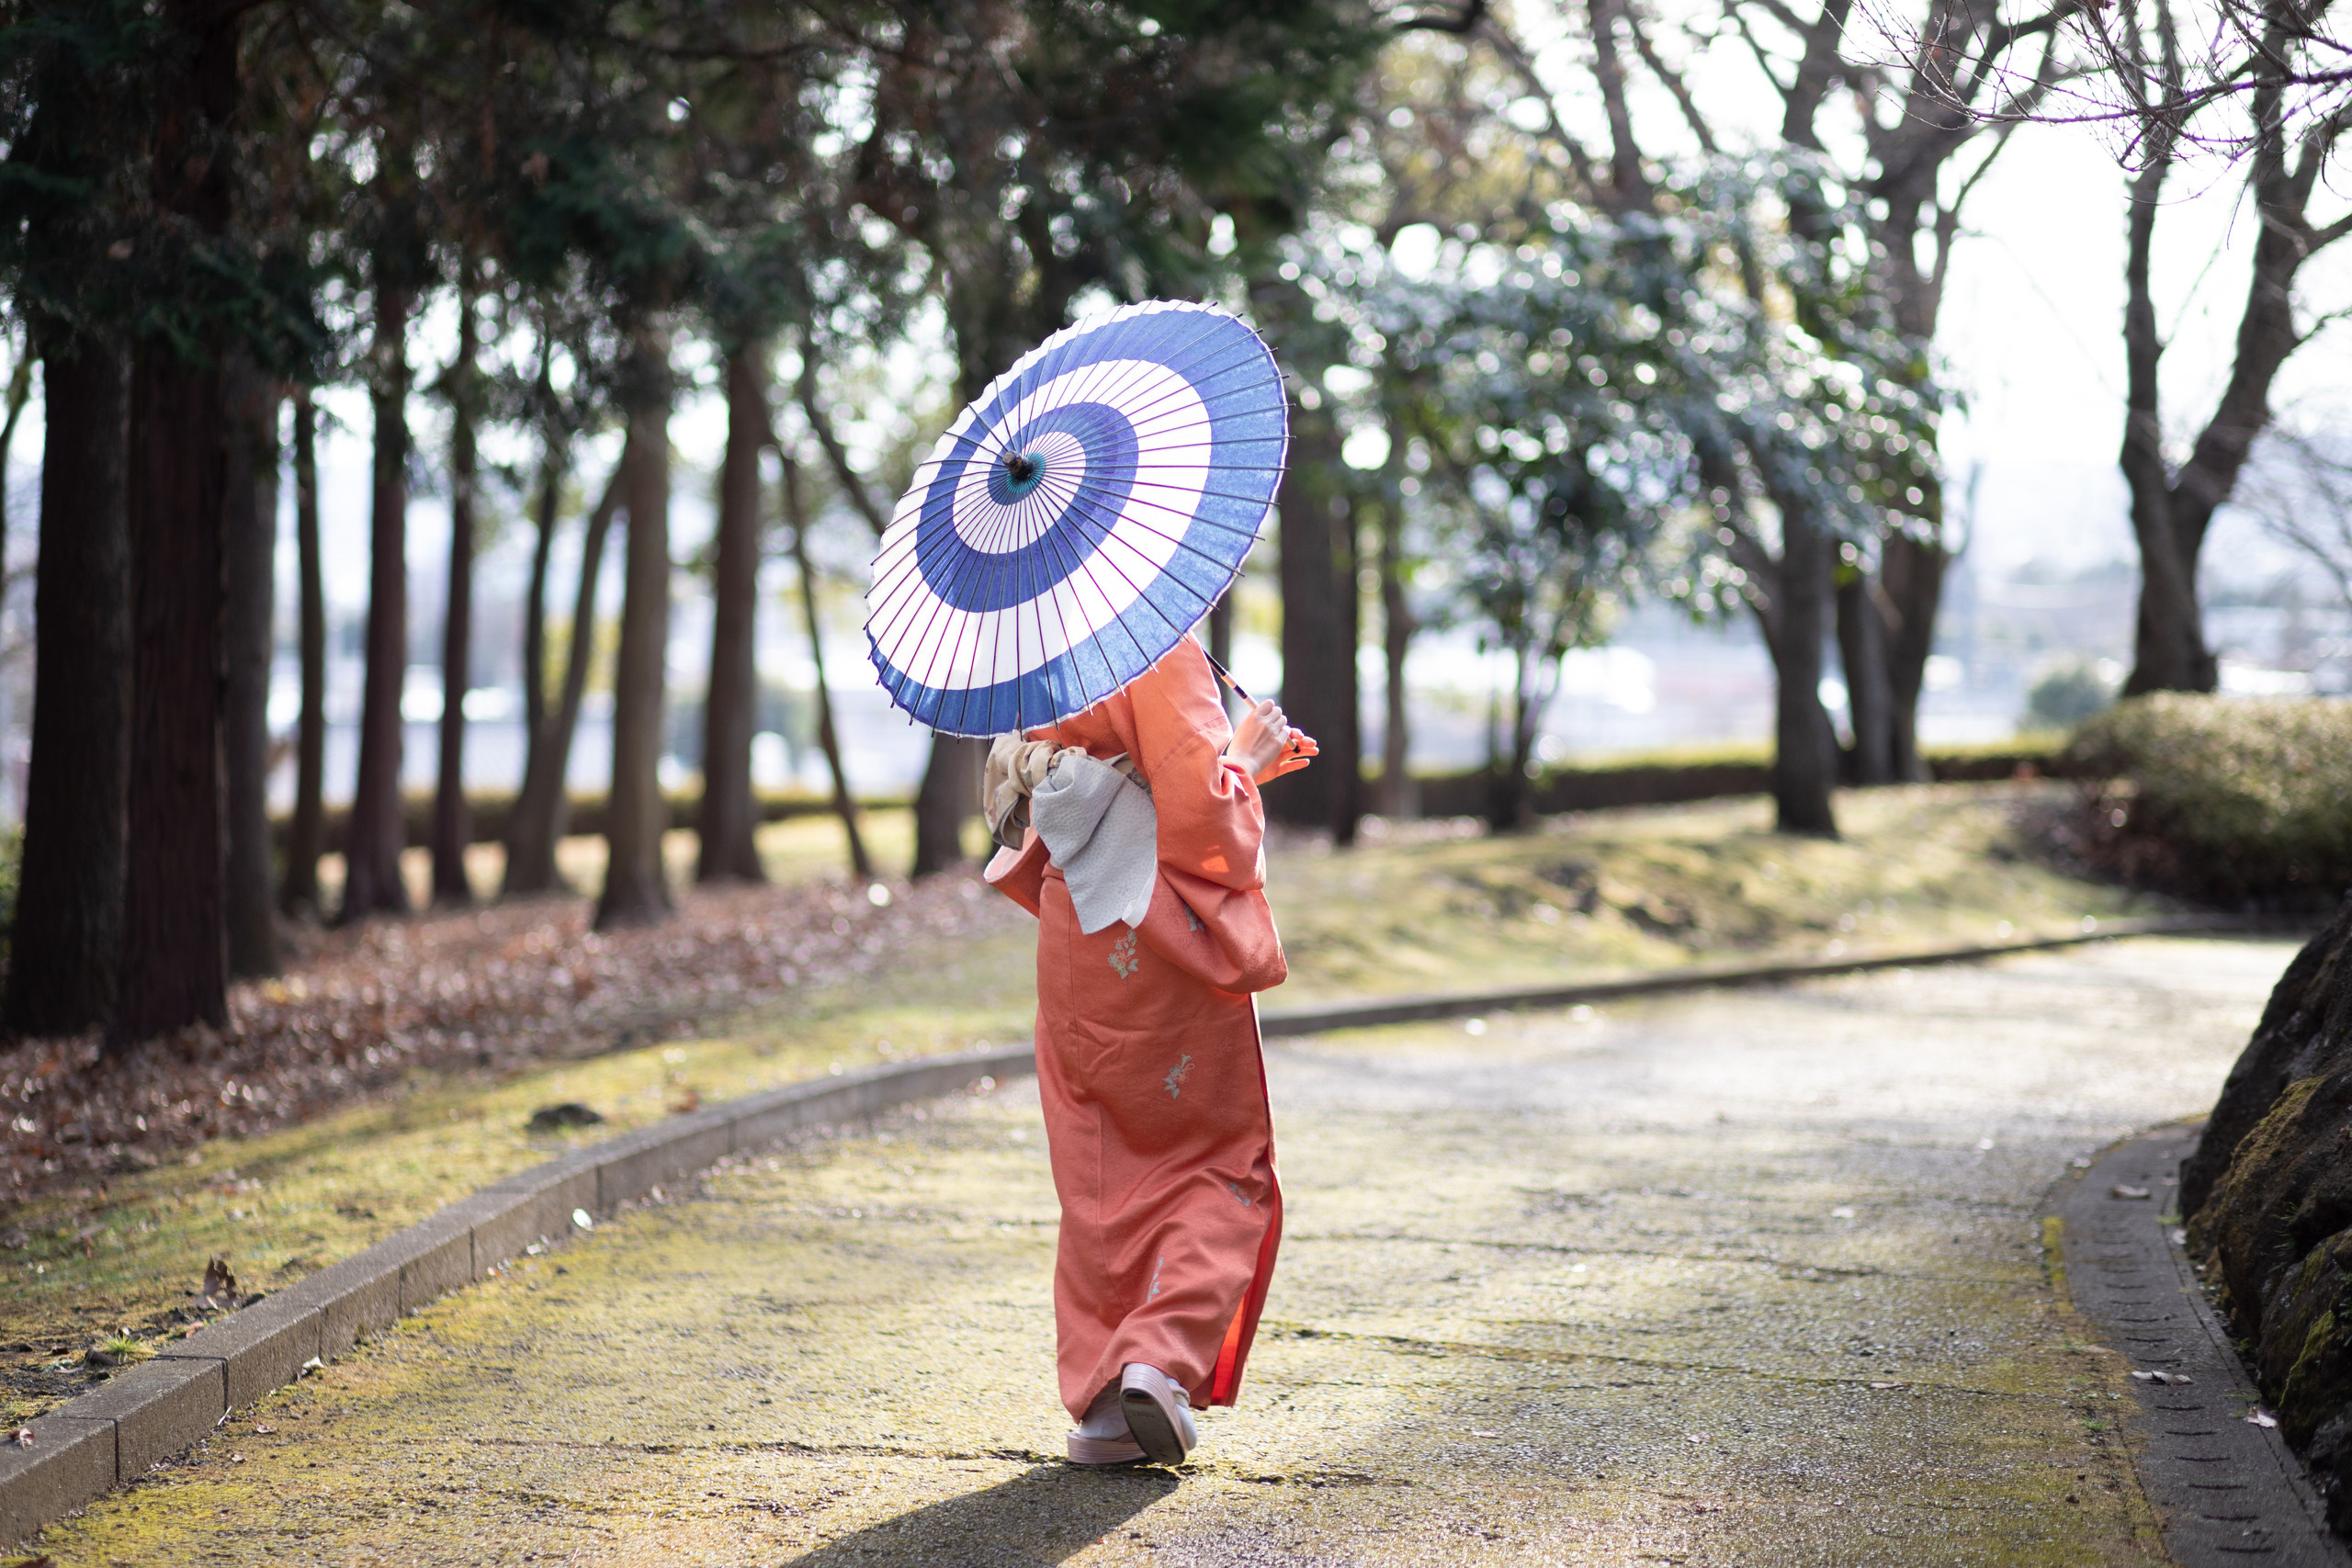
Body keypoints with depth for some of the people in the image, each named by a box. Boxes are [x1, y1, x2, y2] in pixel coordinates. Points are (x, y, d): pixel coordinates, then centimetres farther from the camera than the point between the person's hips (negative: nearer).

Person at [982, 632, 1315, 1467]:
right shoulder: (1167, 658, -15)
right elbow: (1201, 807, -21)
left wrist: (1250, 760, 20)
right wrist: (1245, 756, -2)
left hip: (1076, 949, 6)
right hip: (1169, 942, -6)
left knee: (1099, 1184, 12)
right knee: (1222, 1175, 8)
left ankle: (1100, 1401, 10)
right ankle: (1163, 1357, -10)